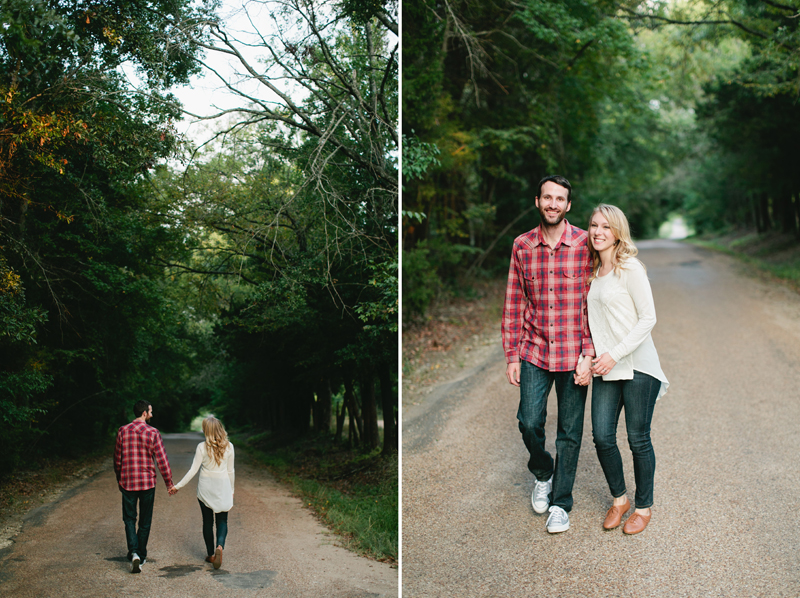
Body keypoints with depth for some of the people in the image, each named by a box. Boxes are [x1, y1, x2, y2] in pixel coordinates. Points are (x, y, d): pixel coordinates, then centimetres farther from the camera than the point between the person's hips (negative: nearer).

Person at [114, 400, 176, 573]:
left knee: (129, 518, 10)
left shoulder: (123, 431, -2)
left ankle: (133, 553, -10)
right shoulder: (152, 433, -9)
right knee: (145, 521, 12)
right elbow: (162, 460, -8)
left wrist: (119, 480, 20)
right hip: (147, 482, -1)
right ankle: (141, 556, 20)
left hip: (127, 482, 1)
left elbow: (117, 458, 6)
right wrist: (169, 483, 1)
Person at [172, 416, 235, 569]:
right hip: (223, 486, 1)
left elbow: (193, 470, -10)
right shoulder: (228, 446, -4)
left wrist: (178, 486, -1)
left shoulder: (202, 447, -11)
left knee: (207, 521, 12)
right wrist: (231, 491, 15)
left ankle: (210, 554, 18)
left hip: (206, 487, -1)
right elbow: (230, 471, 4)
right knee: (222, 520, 9)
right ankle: (220, 546, -18)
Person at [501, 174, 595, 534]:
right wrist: (511, 355, 3)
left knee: (570, 432, 7)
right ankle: (542, 474, 31)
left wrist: (588, 354, -10)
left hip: (573, 353, -2)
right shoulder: (522, 246, 3)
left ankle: (560, 503, 23)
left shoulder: (585, 245, -5)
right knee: (529, 422, -1)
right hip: (534, 352, 2)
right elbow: (514, 304, 6)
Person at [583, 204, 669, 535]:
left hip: (637, 365, -6)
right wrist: (591, 358, 10)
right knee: (602, 436, 2)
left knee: (638, 439, 4)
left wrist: (615, 355, -16)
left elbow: (648, 318, -12)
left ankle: (643, 506, 22)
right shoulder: (592, 271, 11)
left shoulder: (630, 268, -9)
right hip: (605, 368, 6)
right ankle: (619, 498, 25)